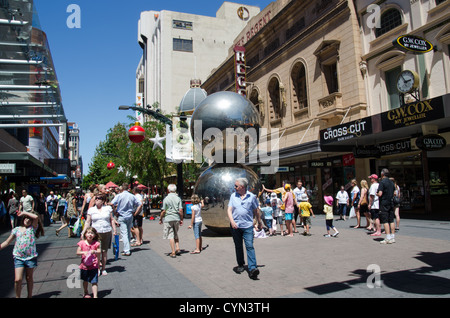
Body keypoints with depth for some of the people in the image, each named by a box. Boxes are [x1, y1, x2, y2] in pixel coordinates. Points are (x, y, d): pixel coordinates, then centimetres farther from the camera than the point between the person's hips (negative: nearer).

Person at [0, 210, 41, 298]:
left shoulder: (33, 228, 2)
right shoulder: (16, 230, 9)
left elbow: (36, 217, -15)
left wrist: (24, 212, -5)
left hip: (31, 257, -1)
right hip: (18, 257, 1)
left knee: (29, 278, 12)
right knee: (18, 280, -7)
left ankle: (30, 296, 26)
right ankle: (17, 296, 12)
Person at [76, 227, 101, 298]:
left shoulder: (96, 243, -5)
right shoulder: (82, 243, -3)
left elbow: (99, 252, -4)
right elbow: (77, 252, -3)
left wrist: (95, 251, -24)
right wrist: (83, 252, -22)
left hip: (94, 266, -2)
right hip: (84, 265, 2)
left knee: (94, 282, -6)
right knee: (85, 281, 21)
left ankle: (95, 296, -3)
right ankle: (86, 293, 43)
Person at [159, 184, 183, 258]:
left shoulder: (166, 199, -6)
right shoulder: (178, 198, 0)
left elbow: (163, 211, -6)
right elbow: (181, 210, -3)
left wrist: (160, 219, 7)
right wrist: (181, 219, 7)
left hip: (168, 219, -3)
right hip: (176, 218, 3)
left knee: (170, 236, 2)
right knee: (176, 235, 21)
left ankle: (173, 253, 2)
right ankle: (177, 248, 13)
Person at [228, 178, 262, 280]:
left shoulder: (252, 197, 1)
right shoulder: (233, 196, 6)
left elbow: (256, 211, 10)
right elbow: (229, 210, 2)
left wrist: (260, 223, 15)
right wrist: (232, 221, -14)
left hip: (248, 226, -3)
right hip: (235, 226, 3)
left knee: (249, 246, -11)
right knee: (238, 246, 12)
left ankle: (252, 268, -14)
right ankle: (240, 265, 28)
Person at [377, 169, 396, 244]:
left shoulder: (382, 182, -12)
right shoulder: (391, 182, 11)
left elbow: (380, 194, -18)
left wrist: (377, 193, 3)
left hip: (384, 203, -7)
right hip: (391, 203, 7)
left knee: (385, 221, -5)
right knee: (391, 220, 9)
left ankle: (388, 238, -7)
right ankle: (393, 237, 12)